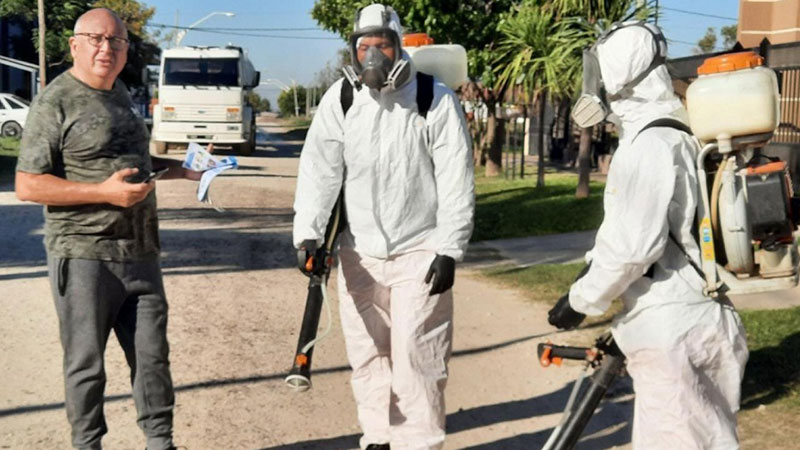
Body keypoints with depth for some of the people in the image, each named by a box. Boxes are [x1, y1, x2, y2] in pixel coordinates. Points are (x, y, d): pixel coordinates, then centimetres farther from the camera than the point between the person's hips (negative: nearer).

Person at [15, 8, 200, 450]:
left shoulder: (120, 94, 14)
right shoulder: (55, 102, -9)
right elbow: (28, 185, -14)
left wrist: (181, 169, 18)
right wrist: (104, 191, -21)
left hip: (140, 252, 7)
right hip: (84, 257, -6)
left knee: (152, 354, 10)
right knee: (86, 363, 5)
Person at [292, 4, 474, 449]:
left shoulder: (436, 99, -10)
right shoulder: (339, 99, -1)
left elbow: (457, 182, -9)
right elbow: (320, 170, -4)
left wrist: (449, 250, -13)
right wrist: (308, 234, -16)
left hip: (420, 251, -4)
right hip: (360, 250, 4)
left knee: (415, 357, -4)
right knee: (367, 353, 13)